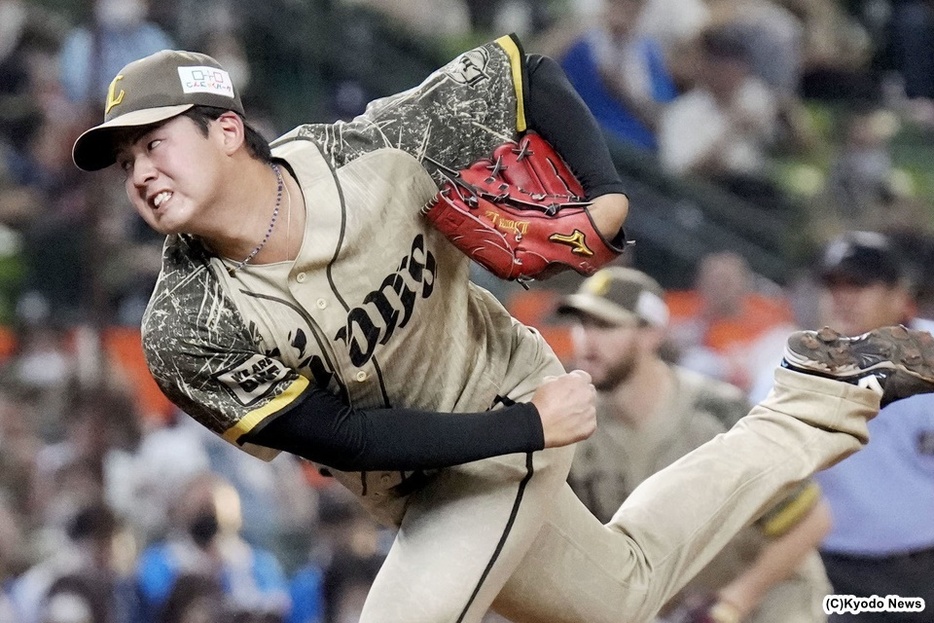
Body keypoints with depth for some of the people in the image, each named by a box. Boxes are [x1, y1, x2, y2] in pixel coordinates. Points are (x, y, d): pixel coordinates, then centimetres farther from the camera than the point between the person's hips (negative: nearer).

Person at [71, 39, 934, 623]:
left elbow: (515, 70, -11)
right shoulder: (186, 335, -25)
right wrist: (529, 426, -25)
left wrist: (605, 193, -24)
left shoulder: (371, 156, -26)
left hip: (510, 392, -3)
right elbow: (343, 437, -22)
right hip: (416, 487, 3)